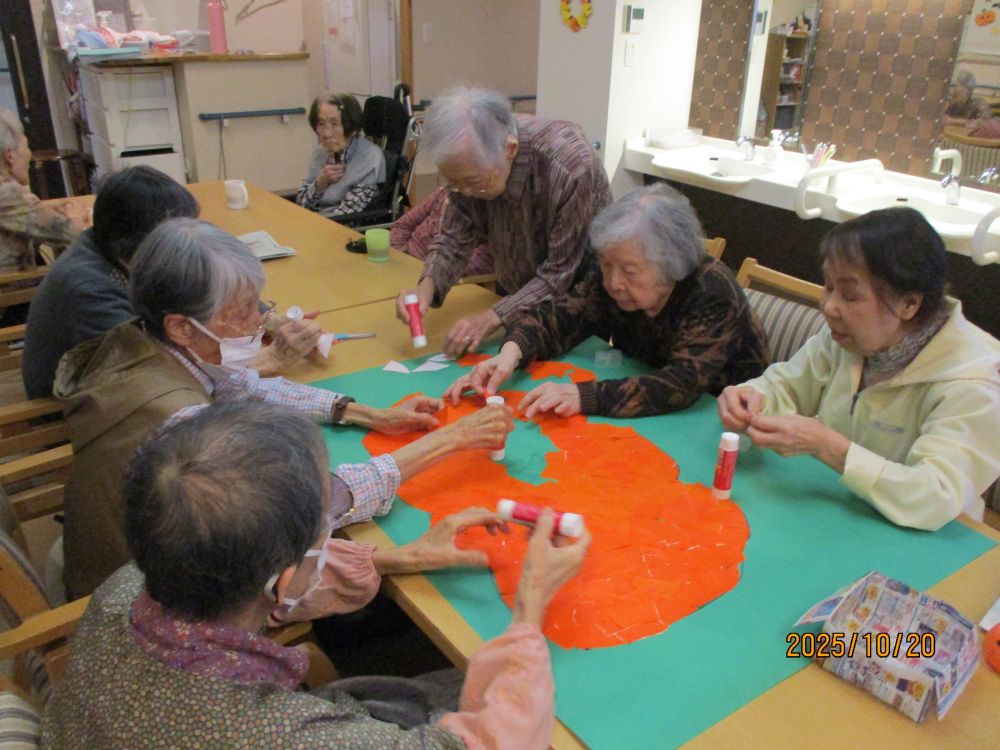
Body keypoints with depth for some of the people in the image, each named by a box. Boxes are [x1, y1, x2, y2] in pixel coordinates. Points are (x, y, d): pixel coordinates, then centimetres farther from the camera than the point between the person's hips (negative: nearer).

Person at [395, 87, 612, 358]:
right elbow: (456, 236, -11)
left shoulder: (569, 166, -34)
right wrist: (427, 286, -29)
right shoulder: (471, 162, -19)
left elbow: (561, 275, -29)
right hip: (513, 289, 4)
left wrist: (493, 317, -37)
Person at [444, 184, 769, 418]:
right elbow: (557, 316, -10)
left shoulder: (712, 293, -28)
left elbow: (682, 385, -38)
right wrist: (511, 352, -32)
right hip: (652, 418, 6)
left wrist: (585, 397, -49)